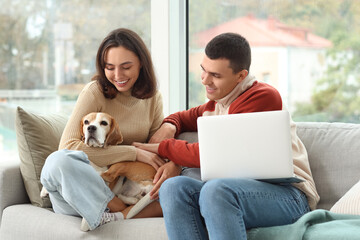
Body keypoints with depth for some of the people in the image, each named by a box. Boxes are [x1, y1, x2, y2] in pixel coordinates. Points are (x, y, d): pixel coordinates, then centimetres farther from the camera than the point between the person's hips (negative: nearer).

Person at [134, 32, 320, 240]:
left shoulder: (263, 96, -6)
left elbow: (216, 154, -13)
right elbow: (188, 117, 43)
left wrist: (163, 148, -1)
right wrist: (169, 125, 16)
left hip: (288, 194, -7)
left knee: (215, 190, -36)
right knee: (173, 187, -18)